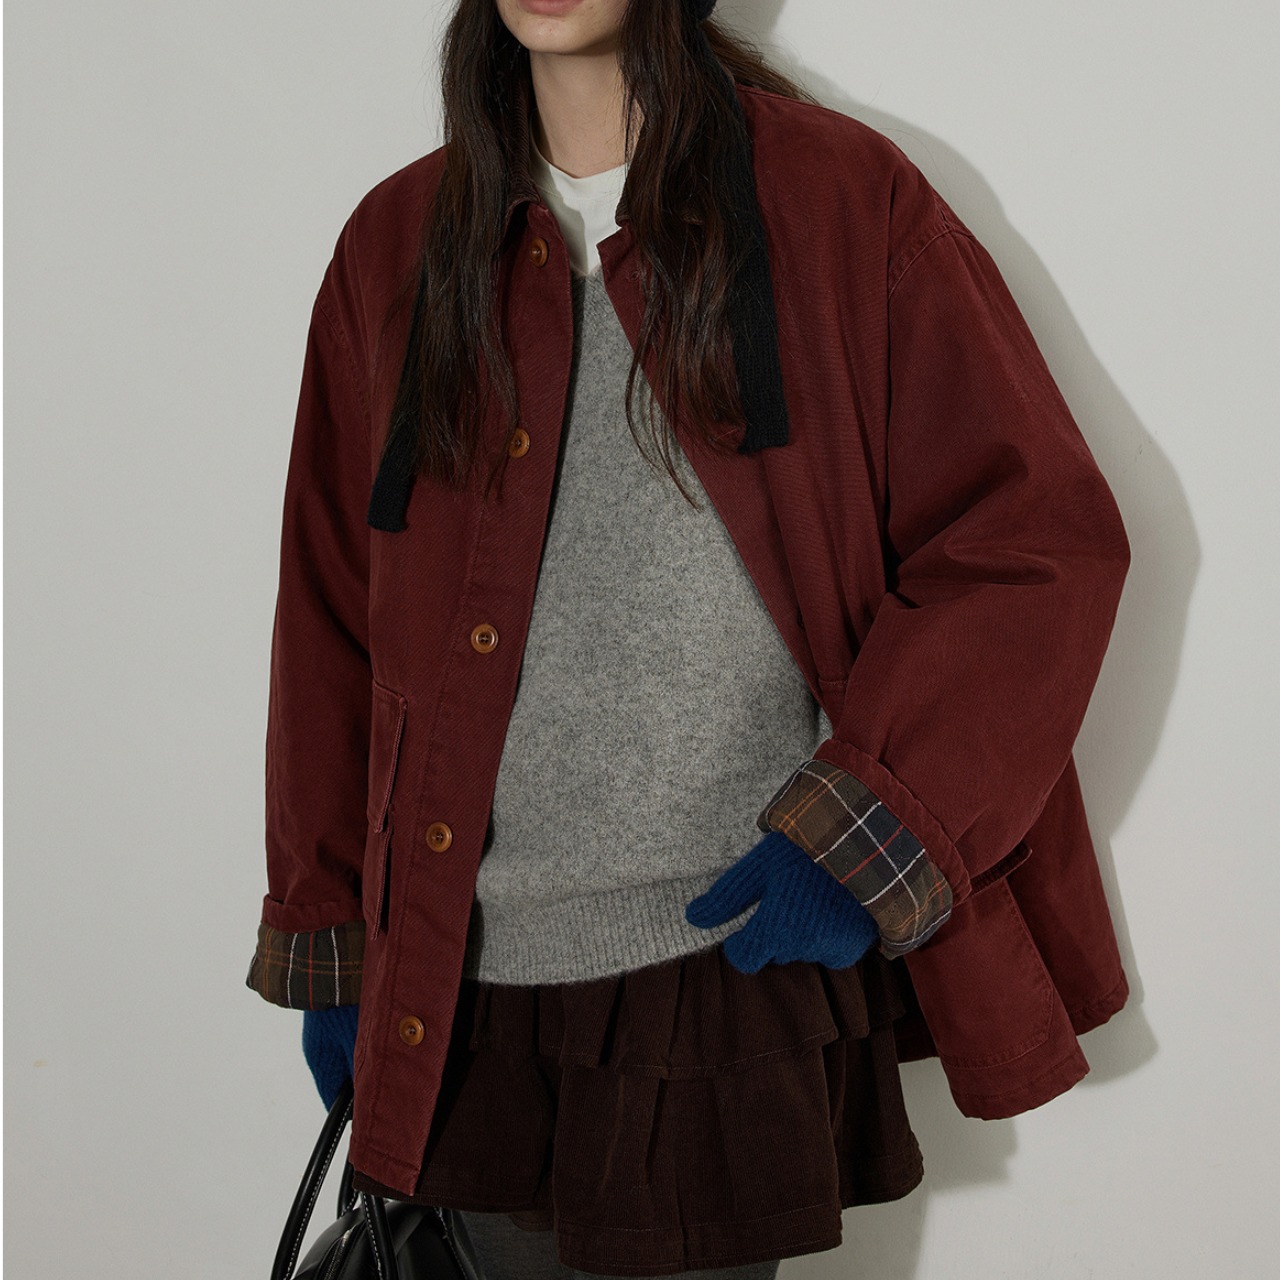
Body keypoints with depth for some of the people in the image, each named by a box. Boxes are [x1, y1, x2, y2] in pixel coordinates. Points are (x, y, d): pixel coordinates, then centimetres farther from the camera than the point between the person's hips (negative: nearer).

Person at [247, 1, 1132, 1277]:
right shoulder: (398, 244, 9)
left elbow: (1043, 536, -3)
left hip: (743, 949, -3)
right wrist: (326, 945, 12)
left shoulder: (840, 199, -1)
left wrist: (865, 835, -10)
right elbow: (331, 611, 13)